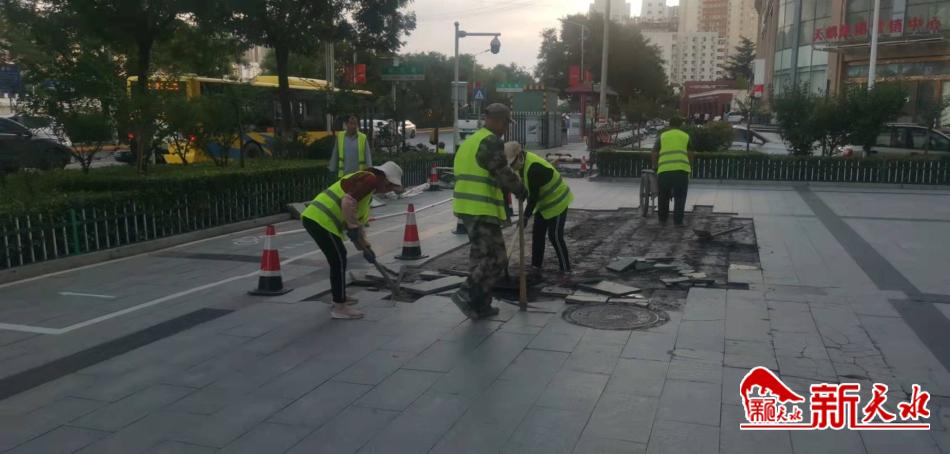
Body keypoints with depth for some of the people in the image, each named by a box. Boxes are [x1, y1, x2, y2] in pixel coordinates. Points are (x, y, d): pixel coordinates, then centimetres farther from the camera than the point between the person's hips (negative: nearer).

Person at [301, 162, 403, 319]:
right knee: (339, 261, -3)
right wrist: (353, 227, -13)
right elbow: (348, 202, -23)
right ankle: (339, 308, 4)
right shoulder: (370, 179, -8)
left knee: (339, 257, 22)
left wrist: (365, 247, 29)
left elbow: (358, 221, 29)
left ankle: (339, 297, 36)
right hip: (321, 220, -10)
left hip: (313, 217, 10)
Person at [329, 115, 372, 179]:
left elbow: (368, 157, 1)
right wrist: (332, 171, 9)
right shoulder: (340, 136, 1)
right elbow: (335, 156, 8)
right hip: (343, 175, 1)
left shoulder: (363, 138, -2)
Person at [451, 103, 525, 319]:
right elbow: (503, 173, -14)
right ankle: (466, 295, -10)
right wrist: (520, 190, 3)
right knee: (495, 259, -6)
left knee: (482, 256, 16)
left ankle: (480, 305, 20)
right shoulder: (491, 141, -10)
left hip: (467, 207, 10)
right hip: (482, 210, -10)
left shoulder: (470, 141, 21)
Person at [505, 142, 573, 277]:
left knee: (555, 236, -7)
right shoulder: (524, 162, -2)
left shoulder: (534, 168, -33)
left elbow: (534, 195, -29)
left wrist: (526, 216, -23)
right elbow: (529, 190, 9)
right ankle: (536, 265, 22)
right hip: (544, 202, 10)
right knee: (537, 234, 12)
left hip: (557, 202, -10)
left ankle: (565, 269, 4)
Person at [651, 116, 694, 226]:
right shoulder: (686, 137, 15)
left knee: (663, 196, 14)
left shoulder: (662, 136, 15)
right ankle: (677, 221, 3)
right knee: (680, 197, 6)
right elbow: (690, 155, 9)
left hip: (664, 170, 1)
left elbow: (654, 154, 10)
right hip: (681, 169, -1)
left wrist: (655, 167, 23)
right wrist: (690, 167, 21)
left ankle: (662, 220, 23)